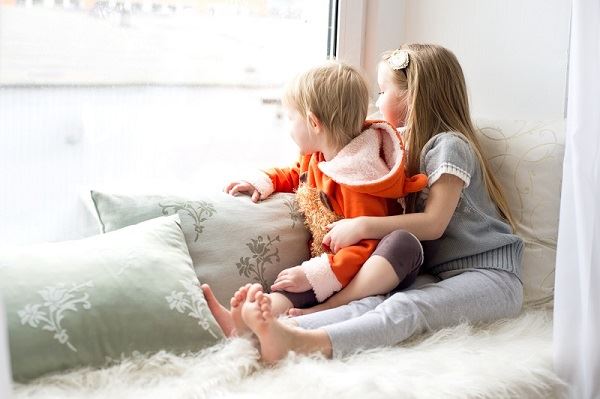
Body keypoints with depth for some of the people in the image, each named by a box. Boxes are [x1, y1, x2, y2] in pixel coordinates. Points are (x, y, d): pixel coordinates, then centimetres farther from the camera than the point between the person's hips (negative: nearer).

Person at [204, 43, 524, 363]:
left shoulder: (448, 145, -7)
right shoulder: (410, 143, 20)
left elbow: (434, 223, -15)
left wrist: (362, 226, -19)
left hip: (490, 275, -6)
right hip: (438, 274, 6)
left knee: (406, 306, -34)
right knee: (376, 302, -25)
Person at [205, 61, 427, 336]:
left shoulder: (356, 181, -21)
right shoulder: (315, 157, 8)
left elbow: (367, 247, -26)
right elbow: (295, 175, 33)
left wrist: (314, 275, -30)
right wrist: (263, 182, 13)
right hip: (327, 263, 6)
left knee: (406, 244, -40)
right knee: (281, 296, -28)